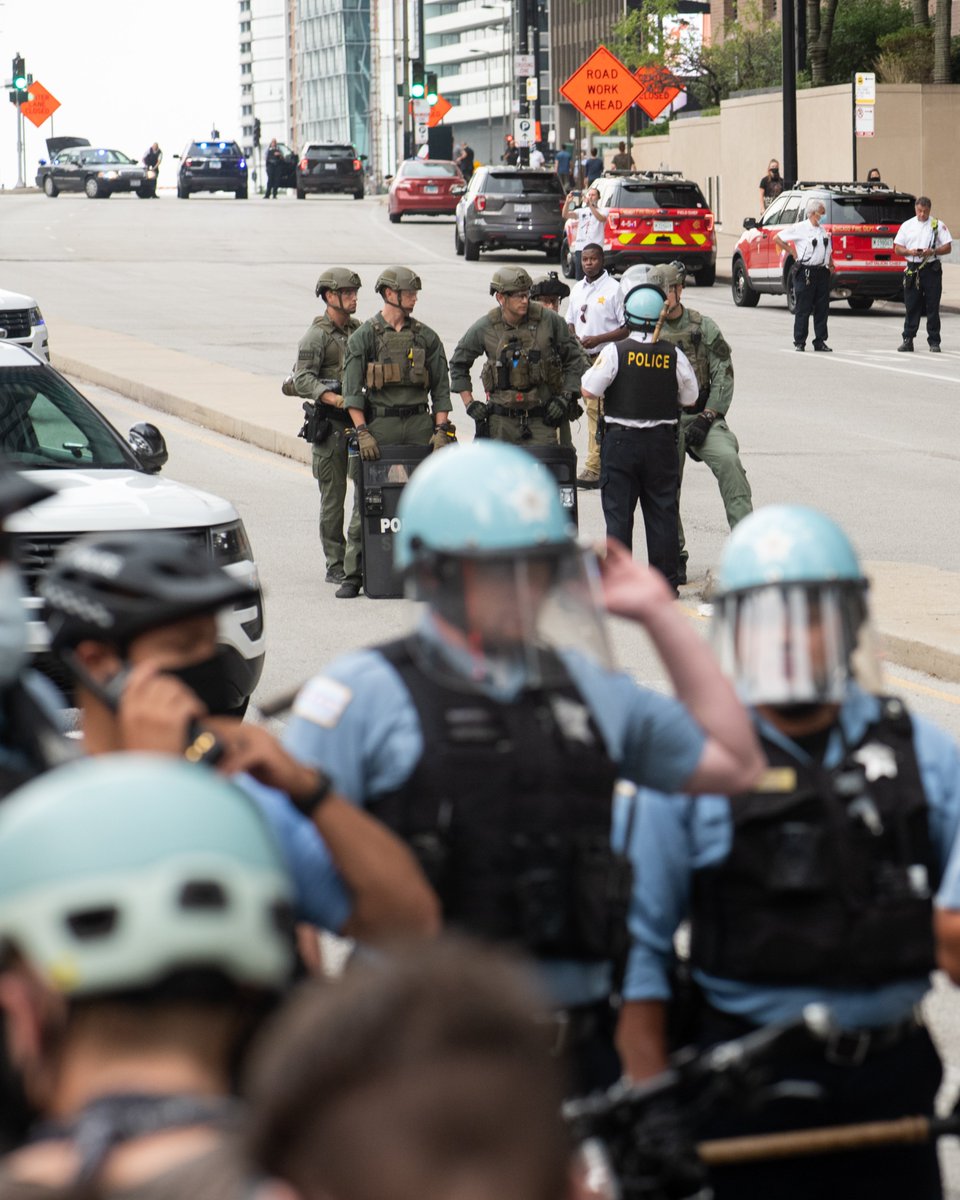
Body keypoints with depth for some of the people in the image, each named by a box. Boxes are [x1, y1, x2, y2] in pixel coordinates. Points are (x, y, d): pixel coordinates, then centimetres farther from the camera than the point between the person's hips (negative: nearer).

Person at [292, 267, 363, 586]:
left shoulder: (360, 330, 13)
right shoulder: (317, 336, -6)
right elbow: (303, 379, -14)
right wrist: (335, 399, -27)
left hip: (360, 420, 5)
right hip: (330, 424, -5)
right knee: (333, 495, 2)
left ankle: (356, 562, 2)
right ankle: (335, 565, 10)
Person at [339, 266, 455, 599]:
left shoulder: (426, 337, 10)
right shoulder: (364, 336, 1)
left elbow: (441, 387, 10)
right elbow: (352, 390, -3)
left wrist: (441, 430, 0)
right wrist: (362, 432, -12)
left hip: (419, 423, 3)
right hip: (379, 425, -3)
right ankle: (352, 575, -1)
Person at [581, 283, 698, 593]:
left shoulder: (615, 352, -11)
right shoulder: (673, 356, -3)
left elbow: (588, 391, -12)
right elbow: (690, 399, 6)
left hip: (620, 440, -2)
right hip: (662, 442, 2)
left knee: (618, 512, 4)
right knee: (662, 512, 9)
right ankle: (665, 581, 11)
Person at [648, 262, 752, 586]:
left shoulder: (704, 327, 2)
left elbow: (723, 375, 0)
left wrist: (707, 418, -10)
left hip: (701, 416, -2)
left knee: (728, 461, -26)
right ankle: (676, 557, 12)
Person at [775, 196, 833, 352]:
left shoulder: (823, 231, 15)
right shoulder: (800, 228, -5)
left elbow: (828, 251, 27)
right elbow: (777, 238, -3)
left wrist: (831, 266, 12)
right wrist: (792, 252, -5)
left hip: (822, 272, 6)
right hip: (805, 273, -6)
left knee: (822, 309, 5)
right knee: (803, 309, -3)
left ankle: (820, 341, 10)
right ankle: (799, 342, 2)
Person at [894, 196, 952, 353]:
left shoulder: (938, 225, 4)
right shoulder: (907, 225, 10)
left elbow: (948, 247, 1)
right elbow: (897, 248, 9)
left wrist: (933, 252, -16)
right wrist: (910, 252, -11)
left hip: (932, 270, -2)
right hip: (912, 269, 2)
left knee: (932, 307, -1)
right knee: (911, 306, 2)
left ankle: (934, 342, 3)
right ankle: (908, 340, 7)